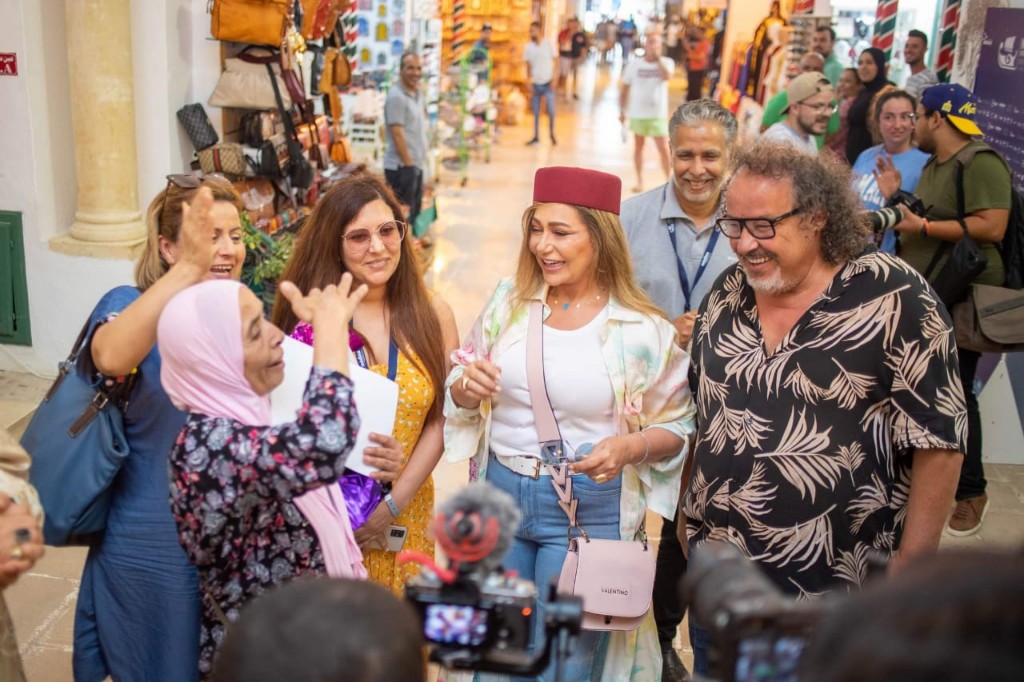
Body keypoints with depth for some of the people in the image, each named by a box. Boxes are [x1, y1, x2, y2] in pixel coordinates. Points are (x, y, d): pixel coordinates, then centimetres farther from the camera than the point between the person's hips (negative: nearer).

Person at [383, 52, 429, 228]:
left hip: (417, 164, 9)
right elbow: (397, 134, -18)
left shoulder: (418, 93, 12)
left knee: (414, 214, 16)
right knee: (402, 217, -6)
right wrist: (408, 164, -19)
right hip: (401, 166, -9)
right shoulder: (396, 96, -14)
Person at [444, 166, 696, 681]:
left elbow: (678, 425, -2)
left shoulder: (642, 329, -10)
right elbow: (458, 392, 11)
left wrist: (631, 447, -22)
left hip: (589, 508, -4)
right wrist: (466, 388, -12)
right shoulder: (508, 302, 1)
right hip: (500, 494, 4)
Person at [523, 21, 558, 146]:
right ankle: (536, 137, 14)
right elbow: (528, 66, 6)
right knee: (536, 112, 5)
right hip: (535, 84, 2)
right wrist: (529, 83, -1)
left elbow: (555, 62, -1)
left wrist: (554, 79, -9)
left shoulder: (548, 45, -5)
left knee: (551, 111, -5)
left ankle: (552, 135, 14)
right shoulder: (528, 47, 0)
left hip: (548, 83, -2)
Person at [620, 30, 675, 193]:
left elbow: (666, 76, -26)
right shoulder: (634, 64, -2)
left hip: (658, 114, -1)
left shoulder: (666, 62, -3)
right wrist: (622, 111, 3)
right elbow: (624, 89, 4)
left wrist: (658, 57, -20)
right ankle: (639, 181, 21)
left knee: (664, 149, -3)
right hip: (638, 113, 1)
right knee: (638, 147, 11)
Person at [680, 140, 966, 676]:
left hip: (837, 587, -5)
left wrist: (912, 568, -10)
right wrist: (689, 512, 9)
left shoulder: (893, 298, -14)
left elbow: (938, 438, -11)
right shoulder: (726, 293, 2)